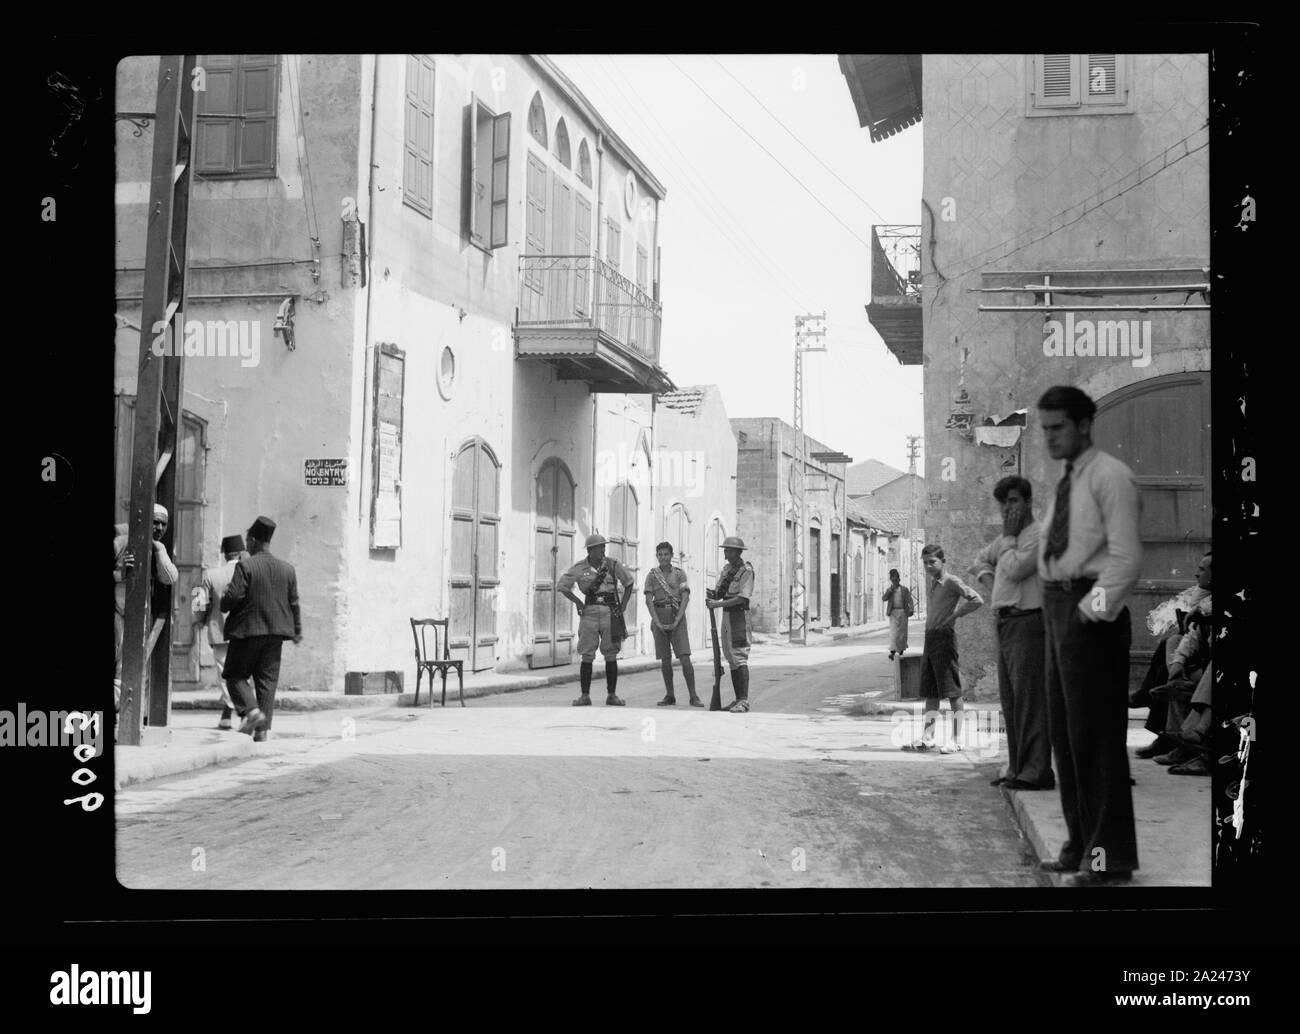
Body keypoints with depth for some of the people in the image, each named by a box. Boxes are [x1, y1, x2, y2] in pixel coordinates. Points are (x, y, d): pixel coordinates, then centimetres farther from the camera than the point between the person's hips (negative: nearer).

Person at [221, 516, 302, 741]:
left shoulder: (245, 566, -11)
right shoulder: (287, 569, 7)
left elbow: (233, 596, -17)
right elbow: (294, 603, 11)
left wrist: (223, 605, 5)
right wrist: (297, 630, 21)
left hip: (247, 630, -5)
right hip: (275, 631, 5)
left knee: (235, 675, 8)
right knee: (267, 680, 7)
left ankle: (253, 710, -13)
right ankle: (263, 729, 4)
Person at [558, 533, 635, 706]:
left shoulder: (612, 564, 1)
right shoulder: (579, 568, 0)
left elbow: (629, 581, 14)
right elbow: (562, 586, 9)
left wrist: (624, 604, 5)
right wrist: (577, 601, -2)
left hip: (610, 612, 1)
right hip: (590, 612, -1)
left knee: (611, 656, 1)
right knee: (587, 656, -2)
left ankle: (612, 696, 7)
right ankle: (584, 696, 3)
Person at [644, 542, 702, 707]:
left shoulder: (680, 574, 3)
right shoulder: (651, 575, 5)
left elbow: (685, 598, -6)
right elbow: (648, 601, -2)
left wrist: (676, 622, -15)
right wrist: (658, 623, -13)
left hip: (677, 617, -2)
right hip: (659, 618, 2)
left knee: (685, 658, -11)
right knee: (665, 659, 3)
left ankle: (693, 696, -8)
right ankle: (670, 697, 11)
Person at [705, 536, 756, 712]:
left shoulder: (746, 570, -11)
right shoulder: (726, 569, 15)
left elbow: (742, 597, -19)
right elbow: (720, 593, 15)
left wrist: (718, 604, -21)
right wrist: (712, 595, -9)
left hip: (739, 615, -9)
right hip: (726, 615, 9)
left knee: (740, 658, -13)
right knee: (731, 659, 9)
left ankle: (744, 701, -16)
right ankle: (738, 699, 13)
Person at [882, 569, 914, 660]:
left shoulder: (905, 589, 7)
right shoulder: (889, 590, 11)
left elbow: (909, 600, 0)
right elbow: (884, 598, -4)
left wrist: (911, 609, -16)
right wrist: (891, 590, -13)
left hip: (903, 613, 1)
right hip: (893, 613, -1)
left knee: (902, 633, 5)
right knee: (893, 632, -12)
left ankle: (901, 652, 17)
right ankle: (892, 652, -21)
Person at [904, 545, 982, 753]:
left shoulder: (951, 582, -8)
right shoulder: (932, 584, 16)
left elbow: (977, 600, -19)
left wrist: (953, 616, -12)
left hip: (944, 636, -8)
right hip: (929, 637, 8)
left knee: (952, 691, -5)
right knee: (930, 691, 9)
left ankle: (956, 739, -2)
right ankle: (927, 737, 12)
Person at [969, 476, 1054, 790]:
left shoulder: (1038, 535, -7)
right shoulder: (1007, 538, 21)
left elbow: (1014, 569, -18)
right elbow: (979, 561, 32)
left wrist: (1008, 536, -6)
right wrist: (990, 584, 14)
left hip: (1027, 621, -9)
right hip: (1005, 622, 9)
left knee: (1029, 697, -11)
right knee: (1010, 699, 10)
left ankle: (1036, 770, -11)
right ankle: (1017, 766, 16)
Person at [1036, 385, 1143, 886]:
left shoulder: (1109, 475, -9)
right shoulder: (1066, 483, 18)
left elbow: (1127, 557, -16)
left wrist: (1093, 610, -20)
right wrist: (1061, 613, 10)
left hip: (1091, 614, -9)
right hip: (1058, 609, 9)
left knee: (1095, 733, -5)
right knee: (1064, 731, 13)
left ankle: (1109, 855, 3)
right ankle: (1081, 843, 23)